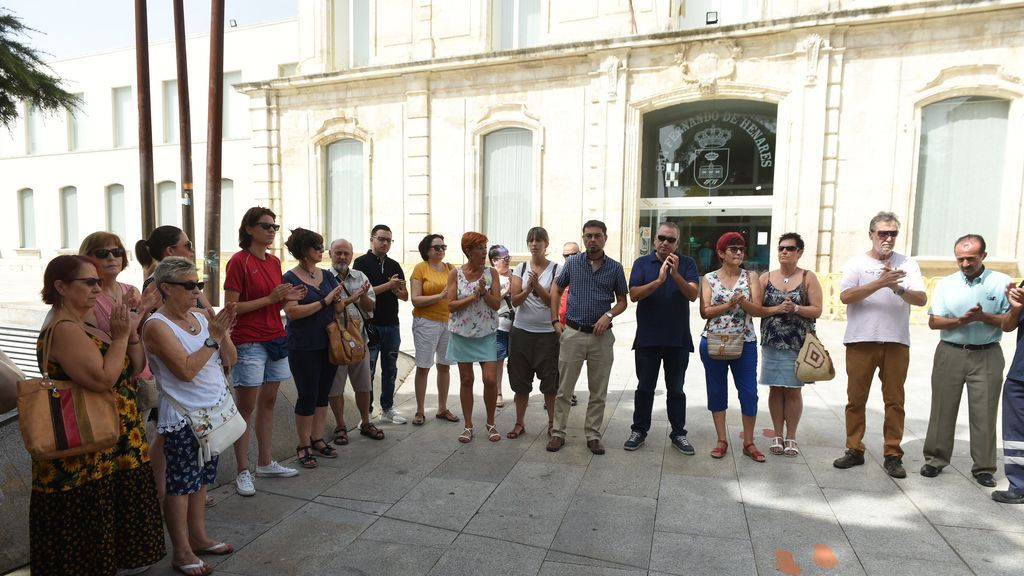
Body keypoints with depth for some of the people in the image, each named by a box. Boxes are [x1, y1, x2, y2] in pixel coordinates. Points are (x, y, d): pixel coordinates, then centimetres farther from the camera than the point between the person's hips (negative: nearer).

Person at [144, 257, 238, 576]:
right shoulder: (157, 325, -14)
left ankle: (199, 537, 31)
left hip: (212, 411, 7)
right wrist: (214, 337, -21)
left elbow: (229, 360, 5)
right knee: (181, 483, 5)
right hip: (182, 418, -7)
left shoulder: (201, 318, 5)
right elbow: (186, 370, -23)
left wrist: (223, 331, -10)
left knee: (201, 477, 17)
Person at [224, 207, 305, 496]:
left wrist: (288, 297, -2)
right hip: (249, 343, -7)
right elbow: (231, 307, -14)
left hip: (276, 339, 7)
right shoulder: (239, 261, -10)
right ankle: (242, 472, 14)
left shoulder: (274, 261, 10)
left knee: (268, 402, 14)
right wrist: (270, 298, -18)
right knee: (246, 407, 2)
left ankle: (265, 462, 27)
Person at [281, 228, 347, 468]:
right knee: (308, 395, 1)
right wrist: (325, 301, -19)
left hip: (328, 344, 6)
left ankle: (318, 440, 26)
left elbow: (338, 306, 11)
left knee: (323, 393, 12)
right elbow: (292, 311, -21)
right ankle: (303, 446, 16)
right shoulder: (290, 278, -9)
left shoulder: (327, 276, 9)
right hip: (303, 347, -6)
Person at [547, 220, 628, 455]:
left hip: (602, 336, 1)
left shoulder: (615, 268, 2)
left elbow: (622, 301, 8)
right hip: (572, 334, 0)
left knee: (598, 392, 9)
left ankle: (593, 435, 22)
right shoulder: (572, 262, 2)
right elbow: (556, 290, 12)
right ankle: (558, 433, 18)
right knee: (564, 389, 5)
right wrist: (555, 321, 3)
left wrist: (608, 315, -12)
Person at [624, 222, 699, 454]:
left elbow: (693, 295, -11)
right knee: (645, 387, 10)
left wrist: (676, 275, -26)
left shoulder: (687, 264, 2)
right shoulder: (642, 263, 1)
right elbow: (634, 295, -11)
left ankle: (678, 433, 23)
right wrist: (658, 280, -24)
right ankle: (639, 431, 22)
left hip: (678, 339, 1)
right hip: (647, 338, 0)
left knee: (676, 389, 11)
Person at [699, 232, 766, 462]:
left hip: (745, 343, 0)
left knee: (749, 393, 2)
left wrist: (743, 302, -21)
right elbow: (704, 312, -5)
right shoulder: (709, 278, 2)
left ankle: (749, 443, 18)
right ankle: (722, 440, 21)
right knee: (716, 391, 8)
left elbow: (758, 310, -2)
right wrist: (729, 305, -17)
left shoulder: (750, 277, 5)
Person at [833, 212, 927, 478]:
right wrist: (880, 283, -21)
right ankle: (854, 450, 17)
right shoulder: (856, 263, 3)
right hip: (860, 341, -1)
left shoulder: (908, 264, 7)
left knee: (894, 401, 6)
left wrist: (899, 288, -22)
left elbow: (922, 299, -3)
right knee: (856, 399, 6)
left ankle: (893, 455, 17)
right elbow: (845, 296, -11)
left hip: (896, 343, 1)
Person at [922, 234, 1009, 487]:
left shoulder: (1002, 282, 2)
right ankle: (935, 459, 17)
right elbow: (933, 321, 0)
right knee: (943, 408, 6)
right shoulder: (945, 284, 4)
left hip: (987, 355, -1)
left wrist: (983, 317, -18)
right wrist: (961, 320, -17)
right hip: (950, 353, 1)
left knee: (984, 413, 4)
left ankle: (984, 467, 16)